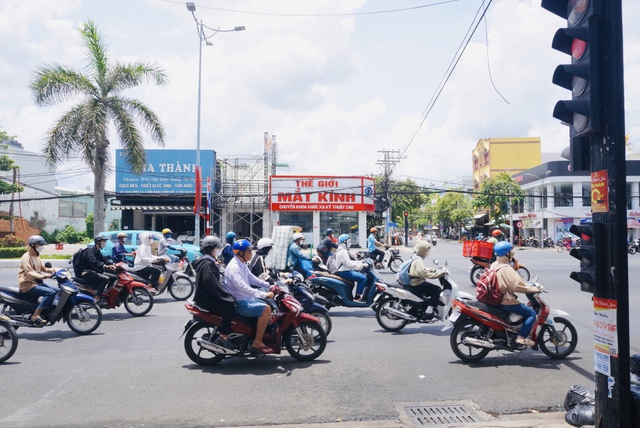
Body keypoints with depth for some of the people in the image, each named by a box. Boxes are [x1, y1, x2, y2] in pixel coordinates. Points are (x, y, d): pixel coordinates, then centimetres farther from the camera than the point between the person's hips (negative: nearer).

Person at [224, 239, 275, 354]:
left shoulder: (242, 264, 10)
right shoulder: (234, 267, -22)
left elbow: (251, 278, 20)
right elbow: (242, 287, -33)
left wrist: (269, 285, 9)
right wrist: (264, 294, -35)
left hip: (245, 298, 11)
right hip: (238, 302, -11)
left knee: (268, 306, 16)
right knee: (266, 309, -23)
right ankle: (257, 343, -18)